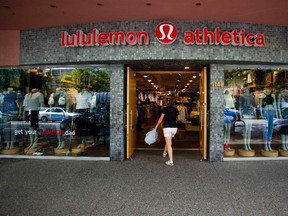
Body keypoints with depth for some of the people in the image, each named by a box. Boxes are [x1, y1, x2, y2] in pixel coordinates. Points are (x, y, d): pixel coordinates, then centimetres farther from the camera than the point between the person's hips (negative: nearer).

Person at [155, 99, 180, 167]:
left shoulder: (165, 109, -1)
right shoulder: (176, 110, 9)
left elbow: (161, 119, -3)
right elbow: (178, 119, 23)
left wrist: (156, 127, 4)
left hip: (167, 127, -4)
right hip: (174, 128, 4)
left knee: (169, 144, -8)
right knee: (168, 141, 27)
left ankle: (171, 161, -13)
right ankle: (165, 153, 48)